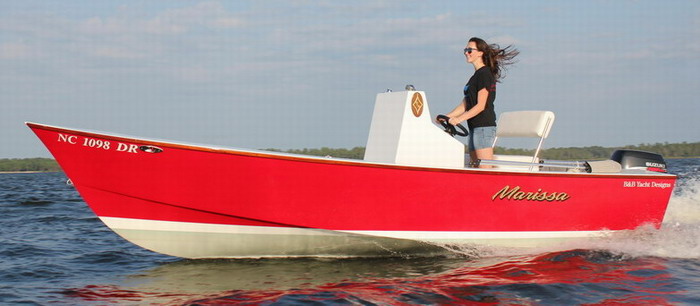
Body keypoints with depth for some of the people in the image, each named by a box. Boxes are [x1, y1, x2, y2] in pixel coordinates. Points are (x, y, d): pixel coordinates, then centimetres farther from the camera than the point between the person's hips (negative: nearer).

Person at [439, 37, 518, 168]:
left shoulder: (485, 74, -9)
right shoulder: (476, 75, 19)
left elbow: (481, 106, -16)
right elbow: (465, 104, 18)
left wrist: (459, 119, -21)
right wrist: (446, 117, 9)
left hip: (484, 127, -10)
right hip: (475, 127, 10)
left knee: (485, 172, -13)